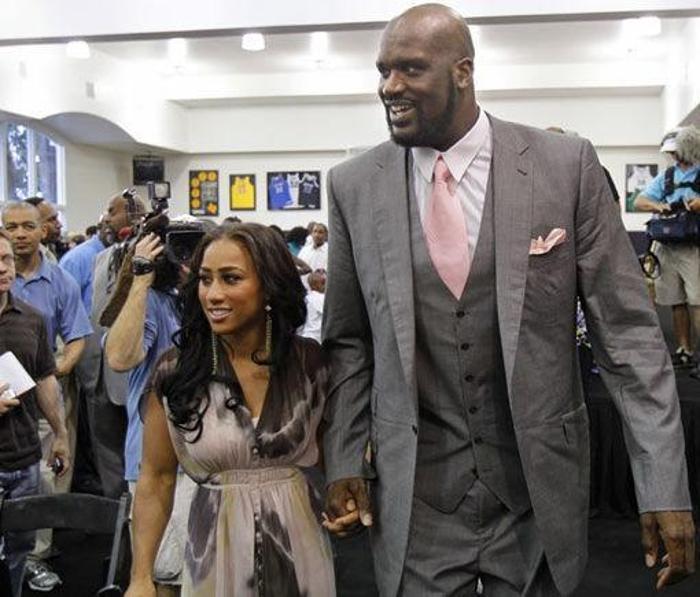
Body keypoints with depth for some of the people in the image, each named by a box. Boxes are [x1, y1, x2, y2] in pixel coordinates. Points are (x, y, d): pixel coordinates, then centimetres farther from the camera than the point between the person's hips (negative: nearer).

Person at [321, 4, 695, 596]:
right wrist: (344, 463, 0)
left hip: (539, 483, 0)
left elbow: (628, 330, -6)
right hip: (415, 493, 1)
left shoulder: (566, 165, -7)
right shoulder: (354, 186, -2)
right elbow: (348, 340, 6)